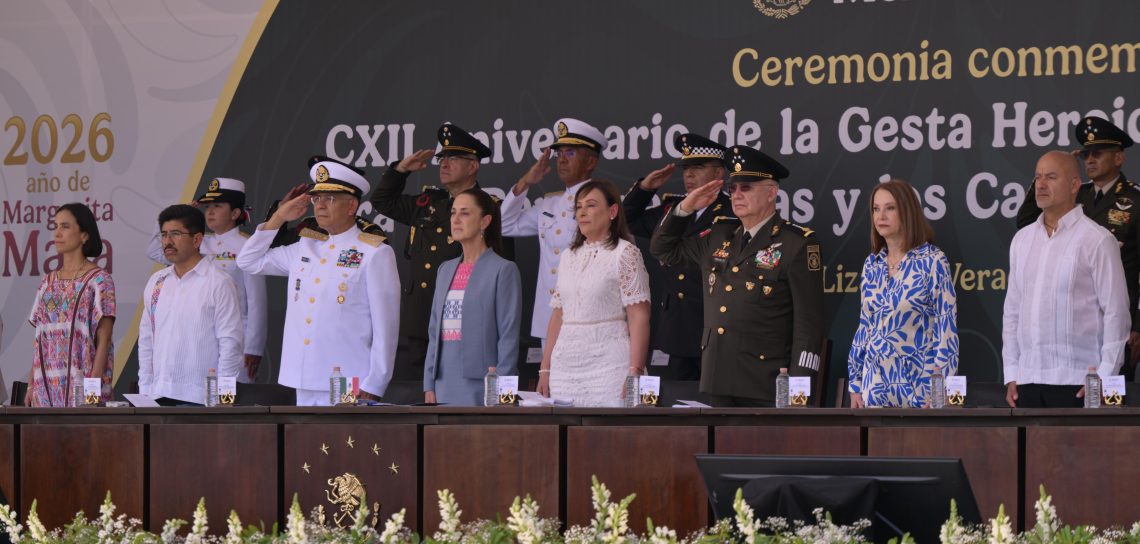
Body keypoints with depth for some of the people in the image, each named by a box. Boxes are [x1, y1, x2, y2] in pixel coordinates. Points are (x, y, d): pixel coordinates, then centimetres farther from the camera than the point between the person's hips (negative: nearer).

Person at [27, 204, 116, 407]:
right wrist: (31, 384, 8)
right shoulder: (48, 282, 14)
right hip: (45, 386, 5)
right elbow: (39, 338, 15)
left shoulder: (99, 281, -3)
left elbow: (103, 340, -7)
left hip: (81, 382, -5)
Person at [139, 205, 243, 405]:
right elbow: (146, 340, 16)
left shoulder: (218, 283, -4)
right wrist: (145, 391, 10)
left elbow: (230, 344, -7)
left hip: (200, 397, -5)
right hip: (159, 394, 5)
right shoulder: (156, 282, 13)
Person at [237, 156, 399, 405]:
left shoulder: (375, 254, -3)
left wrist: (372, 387, -10)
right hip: (304, 385, 6)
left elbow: (385, 327, -6)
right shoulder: (305, 248, 16)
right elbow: (249, 261, 26)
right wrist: (279, 217, 15)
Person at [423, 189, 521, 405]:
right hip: (444, 385, 6)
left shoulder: (503, 270, -3)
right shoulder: (446, 269, 16)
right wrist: (429, 386, 10)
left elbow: (509, 337, -8)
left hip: (480, 386, -6)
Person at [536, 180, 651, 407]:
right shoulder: (569, 257, 17)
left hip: (608, 364, -5)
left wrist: (635, 372, -17)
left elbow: (639, 317, -9)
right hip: (565, 367, 6)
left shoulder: (625, 253, -2)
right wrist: (545, 369, 12)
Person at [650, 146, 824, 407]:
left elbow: (809, 322, -6)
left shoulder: (797, 244, -3)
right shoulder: (719, 237, 16)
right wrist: (685, 208, 13)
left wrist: (797, 387, -12)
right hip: (717, 380, 6)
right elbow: (663, 248, 29)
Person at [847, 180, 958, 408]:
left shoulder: (932, 262, -6)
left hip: (917, 382, -5)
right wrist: (855, 384, 11)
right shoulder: (872, 265, 10)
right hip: (876, 384, 5)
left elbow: (946, 329, -9)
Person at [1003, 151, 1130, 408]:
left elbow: (1116, 314, -6)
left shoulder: (1097, 240, -3)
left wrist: (1103, 380, -11)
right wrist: (1011, 374, 11)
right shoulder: (1022, 239, 14)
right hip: (1028, 381, 5)